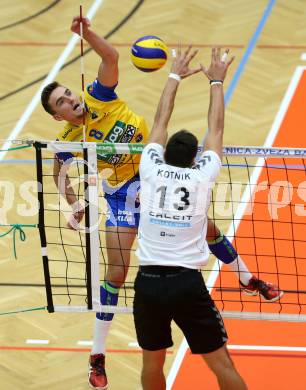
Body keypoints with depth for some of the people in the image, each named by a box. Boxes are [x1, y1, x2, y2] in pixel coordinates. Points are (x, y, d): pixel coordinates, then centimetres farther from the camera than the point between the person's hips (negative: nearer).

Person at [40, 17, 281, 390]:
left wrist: (87, 31, -46)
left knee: (206, 226, 14)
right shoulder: (69, 139, -17)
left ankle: (250, 281, 40)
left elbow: (111, 56, -32)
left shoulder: (98, 96, -18)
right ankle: (97, 356, 5)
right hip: (124, 195, -2)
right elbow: (58, 172, 2)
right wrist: (73, 205, -11)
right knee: (116, 272, -5)